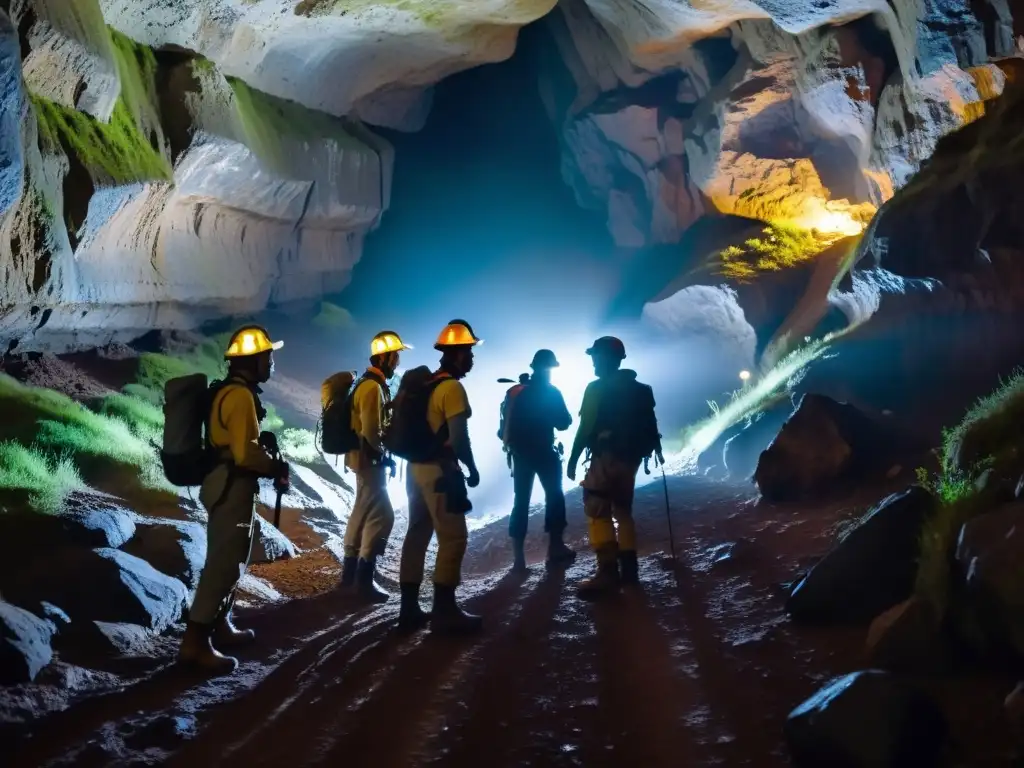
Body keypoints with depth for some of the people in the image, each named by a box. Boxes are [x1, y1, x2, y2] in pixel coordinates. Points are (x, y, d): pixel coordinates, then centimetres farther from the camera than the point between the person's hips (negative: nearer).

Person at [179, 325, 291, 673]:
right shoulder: (241, 396, -19)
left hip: (223, 482, 11)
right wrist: (276, 467, -10)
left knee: (226, 559, 19)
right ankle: (196, 641, -8)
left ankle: (220, 627, 30)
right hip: (232, 487, -11)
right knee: (224, 563, -9)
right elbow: (246, 452, -25)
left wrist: (265, 446, 8)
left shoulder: (226, 391, 13)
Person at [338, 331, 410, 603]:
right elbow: (371, 431, -25)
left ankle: (350, 571, 26)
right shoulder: (372, 387, -20)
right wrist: (383, 452, -9)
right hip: (368, 458, -11)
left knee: (363, 511, 17)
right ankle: (364, 580, -9)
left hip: (365, 458, 11)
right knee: (382, 515, -10)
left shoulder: (372, 384, 12)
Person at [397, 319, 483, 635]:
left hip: (417, 467, 9)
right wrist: (472, 468, -7)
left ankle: (409, 608, 14)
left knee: (417, 535, 11)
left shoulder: (425, 383, 13)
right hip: (439, 469, -9)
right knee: (453, 538, -4)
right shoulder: (452, 387, -14)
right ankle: (444, 611, -2)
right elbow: (458, 437, -19)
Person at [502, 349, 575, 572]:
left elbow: (507, 423, 9)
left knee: (521, 501, 6)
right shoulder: (551, 392, -8)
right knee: (554, 496, 8)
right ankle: (555, 548, 4)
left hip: (520, 453, 5)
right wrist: (565, 417, 13)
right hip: (544, 452, -5)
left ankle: (518, 556, 1)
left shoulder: (514, 392, 6)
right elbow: (563, 423, -6)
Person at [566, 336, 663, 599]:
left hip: (606, 457, -8)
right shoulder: (639, 389, 14)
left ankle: (608, 571, -21)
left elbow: (585, 427, -12)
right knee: (623, 510, 17)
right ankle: (629, 567, 13)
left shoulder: (596, 388, -7)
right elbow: (649, 422, 18)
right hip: (630, 457, 8)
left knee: (597, 511, -10)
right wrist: (655, 447, 34)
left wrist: (573, 458, -8)